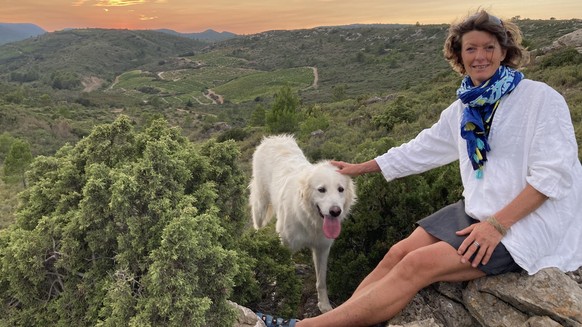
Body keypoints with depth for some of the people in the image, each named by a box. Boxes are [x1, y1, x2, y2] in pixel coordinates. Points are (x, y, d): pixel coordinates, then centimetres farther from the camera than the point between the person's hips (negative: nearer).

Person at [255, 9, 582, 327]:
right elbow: (420, 150, 16)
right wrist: (360, 168, 20)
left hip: (526, 222, -7)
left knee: (418, 265, -22)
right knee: (400, 253, -13)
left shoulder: (541, 98, -10)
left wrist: (497, 224, -23)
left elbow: (553, 174, -16)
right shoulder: (464, 108, 9)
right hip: (478, 211, 7)